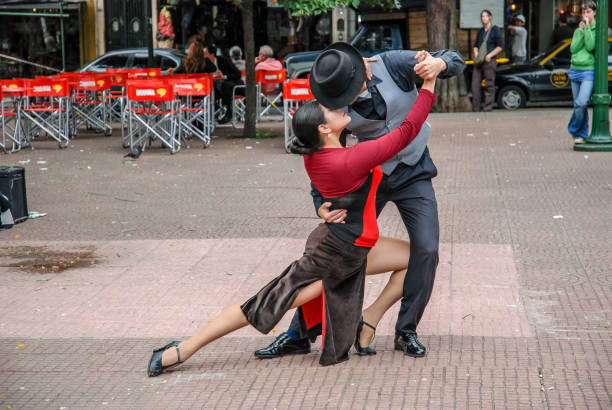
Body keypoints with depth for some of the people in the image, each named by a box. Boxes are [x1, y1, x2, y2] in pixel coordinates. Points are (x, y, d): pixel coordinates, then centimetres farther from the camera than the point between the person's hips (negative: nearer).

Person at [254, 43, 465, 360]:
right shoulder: (335, 108, -15)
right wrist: (322, 206, -23)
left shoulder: (391, 65, -18)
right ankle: (299, 333, 8)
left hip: (413, 174, 0)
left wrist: (439, 63, -36)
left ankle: (406, 331, 5)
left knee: (426, 249, -14)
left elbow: (455, 61, -11)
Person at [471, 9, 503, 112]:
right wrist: (475, 52, 4)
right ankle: (475, 109, 5)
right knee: (475, 85, 1)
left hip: (489, 61, -6)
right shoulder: (480, 31, 18)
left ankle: (487, 108, -2)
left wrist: (490, 55, -15)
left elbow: (500, 46, -5)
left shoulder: (495, 30, -1)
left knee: (489, 86, -5)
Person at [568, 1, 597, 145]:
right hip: (575, 70, 5)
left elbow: (590, 46, -13)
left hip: (589, 71, -5)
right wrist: (581, 30, -4)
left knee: (581, 103, -19)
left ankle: (574, 131, -3)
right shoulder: (578, 30, 14)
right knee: (578, 104, 6)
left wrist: (588, 27, -11)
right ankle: (582, 134, 14)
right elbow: (573, 49, 1)